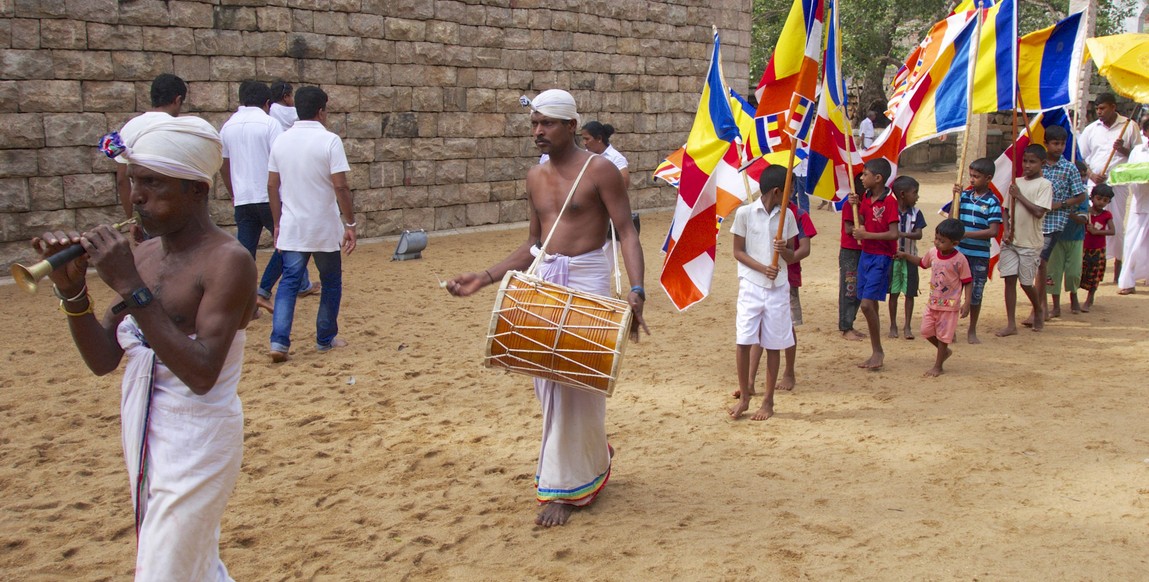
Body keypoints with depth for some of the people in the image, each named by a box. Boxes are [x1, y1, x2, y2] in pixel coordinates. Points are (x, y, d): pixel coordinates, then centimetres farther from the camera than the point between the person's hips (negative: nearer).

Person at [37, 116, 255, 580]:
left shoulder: (227, 260, -18)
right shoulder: (144, 255, 3)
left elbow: (201, 374, -28)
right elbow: (102, 361, 5)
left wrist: (130, 287, -28)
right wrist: (72, 289, -10)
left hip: (197, 448, -8)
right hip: (146, 440, 8)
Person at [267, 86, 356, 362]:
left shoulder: (281, 141, 4)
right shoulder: (329, 141, -11)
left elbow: (272, 186, 7)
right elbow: (341, 187, -16)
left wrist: (278, 223, 15)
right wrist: (350, 224, -9)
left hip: (291, 228, 4)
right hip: (325, 229, -4)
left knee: (289, 282, 6)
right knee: (331, 282, 14)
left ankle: (279, 341, -8)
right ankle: (325, 339, 23)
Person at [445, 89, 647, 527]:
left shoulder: (598, 170, -8)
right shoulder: (536, 178, 11)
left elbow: (626, 233, -11)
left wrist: (636, 290, -26)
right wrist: (485, 278, 8)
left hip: (586, 278, -6)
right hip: (544, 279, 7)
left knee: (574, 382, -4)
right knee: (549, 380, 10)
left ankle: (565, 487, 8)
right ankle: (591, 460, 33)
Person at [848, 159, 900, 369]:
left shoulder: (889, 202, -16)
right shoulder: (866, 198, 8)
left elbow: (893, 234, -21)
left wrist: (866, 235, -20)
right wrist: (856, 205, 0)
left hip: (881, 257, -8)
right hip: (865, 254, 8)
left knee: (867, 304, -14)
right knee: (870, 305, 11)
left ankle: (878, 351, 1)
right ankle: (875, 353, 19)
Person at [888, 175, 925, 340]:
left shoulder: (916, 213, -1)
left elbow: (918, 234, -11)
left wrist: (902, 234, -25)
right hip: (893, 257, -1)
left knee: (909, 293, 5)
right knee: (893, 292, 6)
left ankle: (907, 326, 14)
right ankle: (893, 325, 18)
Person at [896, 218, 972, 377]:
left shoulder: (959, 260, -19)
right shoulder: (933, 253, -2)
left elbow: (968, 282, -13)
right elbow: (922, 263, 21)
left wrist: (967, 303, -19)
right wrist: (906, 256, 11)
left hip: (949, 305, -6)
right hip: (932, 302, 6)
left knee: (943, 335, 4)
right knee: (926, 331, 11)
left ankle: (938, 367, 17)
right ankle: (945, 351, 36)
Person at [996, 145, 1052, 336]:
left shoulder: (1044, 185, -7)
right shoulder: (1016, 183, 9)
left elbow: (1038, 211, -19)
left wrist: (1019, 195, -15)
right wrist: (1006, 230, -1)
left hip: (1030, 243, -5)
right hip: (1010, 240, 5)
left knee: (1026, 282, 3)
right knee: (1009, 279, 1)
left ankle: (1038, 311, 32)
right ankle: (1011, 324, 5)